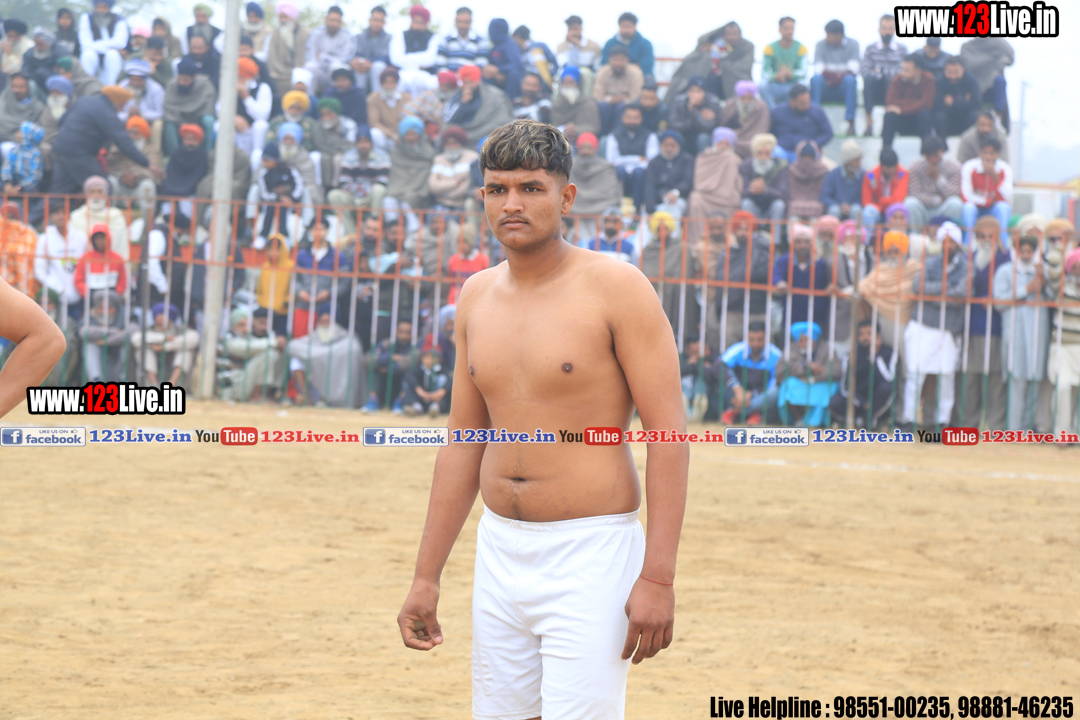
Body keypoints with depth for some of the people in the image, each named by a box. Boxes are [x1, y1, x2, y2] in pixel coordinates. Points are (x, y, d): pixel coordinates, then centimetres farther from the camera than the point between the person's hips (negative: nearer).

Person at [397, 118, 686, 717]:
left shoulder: (615, 287, -9)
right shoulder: (477, 297, 9)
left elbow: (669, 432, -12)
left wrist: (658, 578, -19)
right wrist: (426, 577, 13)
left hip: (591, 555, -6)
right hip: (500, 552, 6)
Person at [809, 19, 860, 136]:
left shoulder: (852, 44, 1)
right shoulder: (821, 45, 2)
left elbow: (853, 68, -11)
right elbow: (818, 69, -9)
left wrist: (840, 76, -27)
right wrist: (826, 75, -29)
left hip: (844, 87, -1)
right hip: (826, 89, 1)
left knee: (850, 79, -35)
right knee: (815, 79, -31)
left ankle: (851, 123, -37)